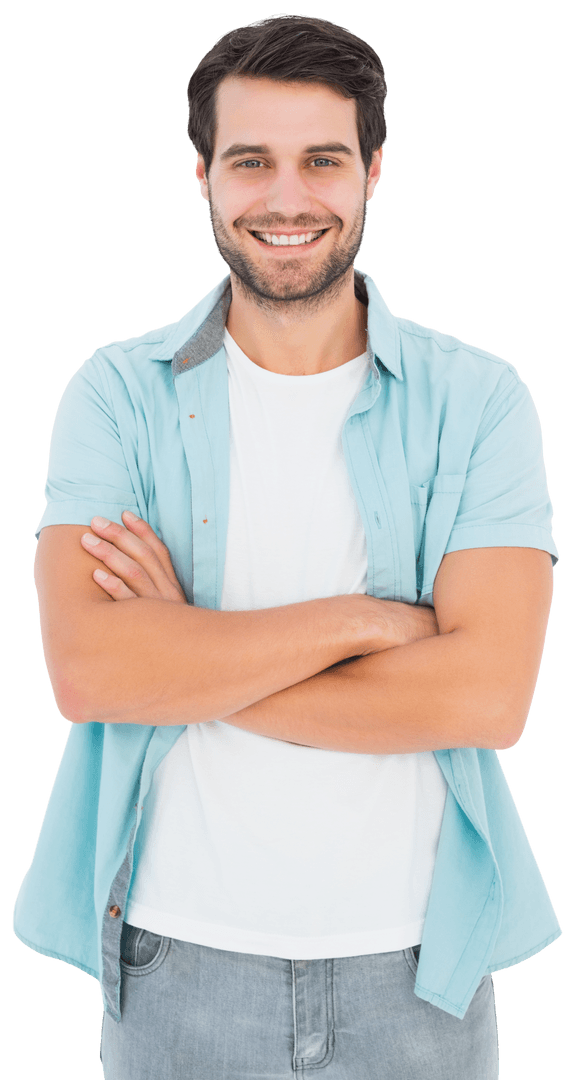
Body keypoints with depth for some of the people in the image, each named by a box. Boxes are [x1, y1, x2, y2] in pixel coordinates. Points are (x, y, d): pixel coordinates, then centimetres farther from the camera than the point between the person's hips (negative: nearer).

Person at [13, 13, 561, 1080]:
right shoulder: (120, 393, -4)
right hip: (181, 954, 0)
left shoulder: (477, 399, -5)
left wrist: (187, 663, -16)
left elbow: (489, 693, -16)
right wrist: (360, 618, -18)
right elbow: (85, 669, -17)